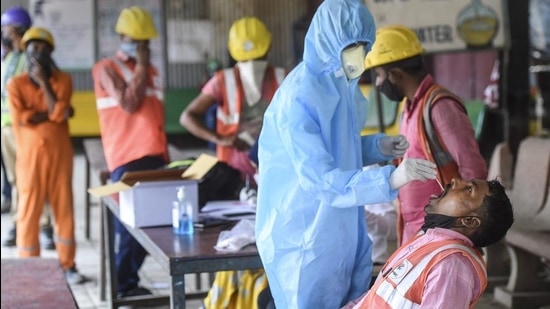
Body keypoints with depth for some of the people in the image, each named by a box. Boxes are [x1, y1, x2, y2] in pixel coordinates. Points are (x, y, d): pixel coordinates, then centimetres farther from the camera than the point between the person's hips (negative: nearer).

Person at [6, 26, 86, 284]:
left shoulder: (63, 80, 3)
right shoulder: (15, 84, 0)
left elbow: (58, 112, -12)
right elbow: (20, 119, -14)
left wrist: (43, 81, -11)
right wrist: (51, 113, -10)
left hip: (60, 154, 2)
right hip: (30, 157, -1)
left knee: (64, 209, 6)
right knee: (29, 212, 0)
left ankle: (68, 265, 15)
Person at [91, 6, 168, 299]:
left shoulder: (151, 71, 20)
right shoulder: (106, 69, -1)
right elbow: (129, 104, -15)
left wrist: (165, 154, 18)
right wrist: (140, 67, -7)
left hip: (154, 157, 6)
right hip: (127, 159, -6)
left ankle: (127, 280, 16)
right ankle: (123, 285, 5)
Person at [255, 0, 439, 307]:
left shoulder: (341, 87, 4)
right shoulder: (298, 99, -23)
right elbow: (320, 180, -27)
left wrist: (378, 146, 0)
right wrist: (390, 179, -34)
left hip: (342, 232, 8)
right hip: (304, 235, -8)